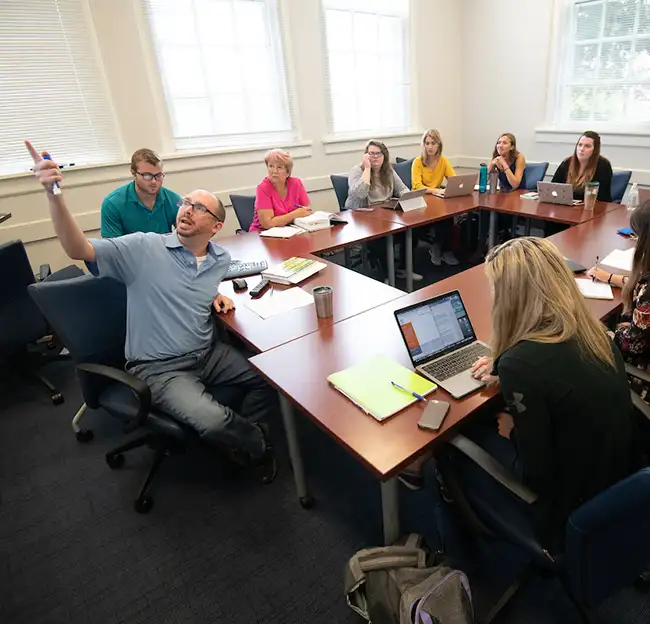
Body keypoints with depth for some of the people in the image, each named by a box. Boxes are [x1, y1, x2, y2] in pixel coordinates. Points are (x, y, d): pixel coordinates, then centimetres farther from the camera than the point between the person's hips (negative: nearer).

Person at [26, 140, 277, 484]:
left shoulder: (222, 259, 5)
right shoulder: (144, 248, -11)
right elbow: (79, 250, -23)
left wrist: (217, 295, 3)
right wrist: (54, 194, -36)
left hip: (209, 353, 6)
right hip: (159, 367, -5)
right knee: (212, 421, -27)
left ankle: (240, 439, 18)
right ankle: (258, 445, 8)